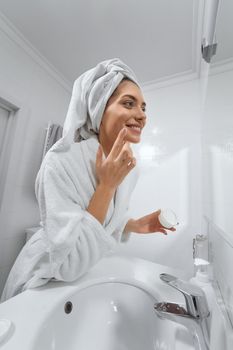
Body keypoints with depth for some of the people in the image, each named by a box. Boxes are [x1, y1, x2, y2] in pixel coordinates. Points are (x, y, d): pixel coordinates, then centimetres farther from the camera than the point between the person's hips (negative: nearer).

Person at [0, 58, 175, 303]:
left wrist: (137, 225, -13)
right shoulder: (61, 161, -30)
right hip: (44, 281, -5)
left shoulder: (128, 169, -11)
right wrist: (107, 185, -33)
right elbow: (69, 264, -29)